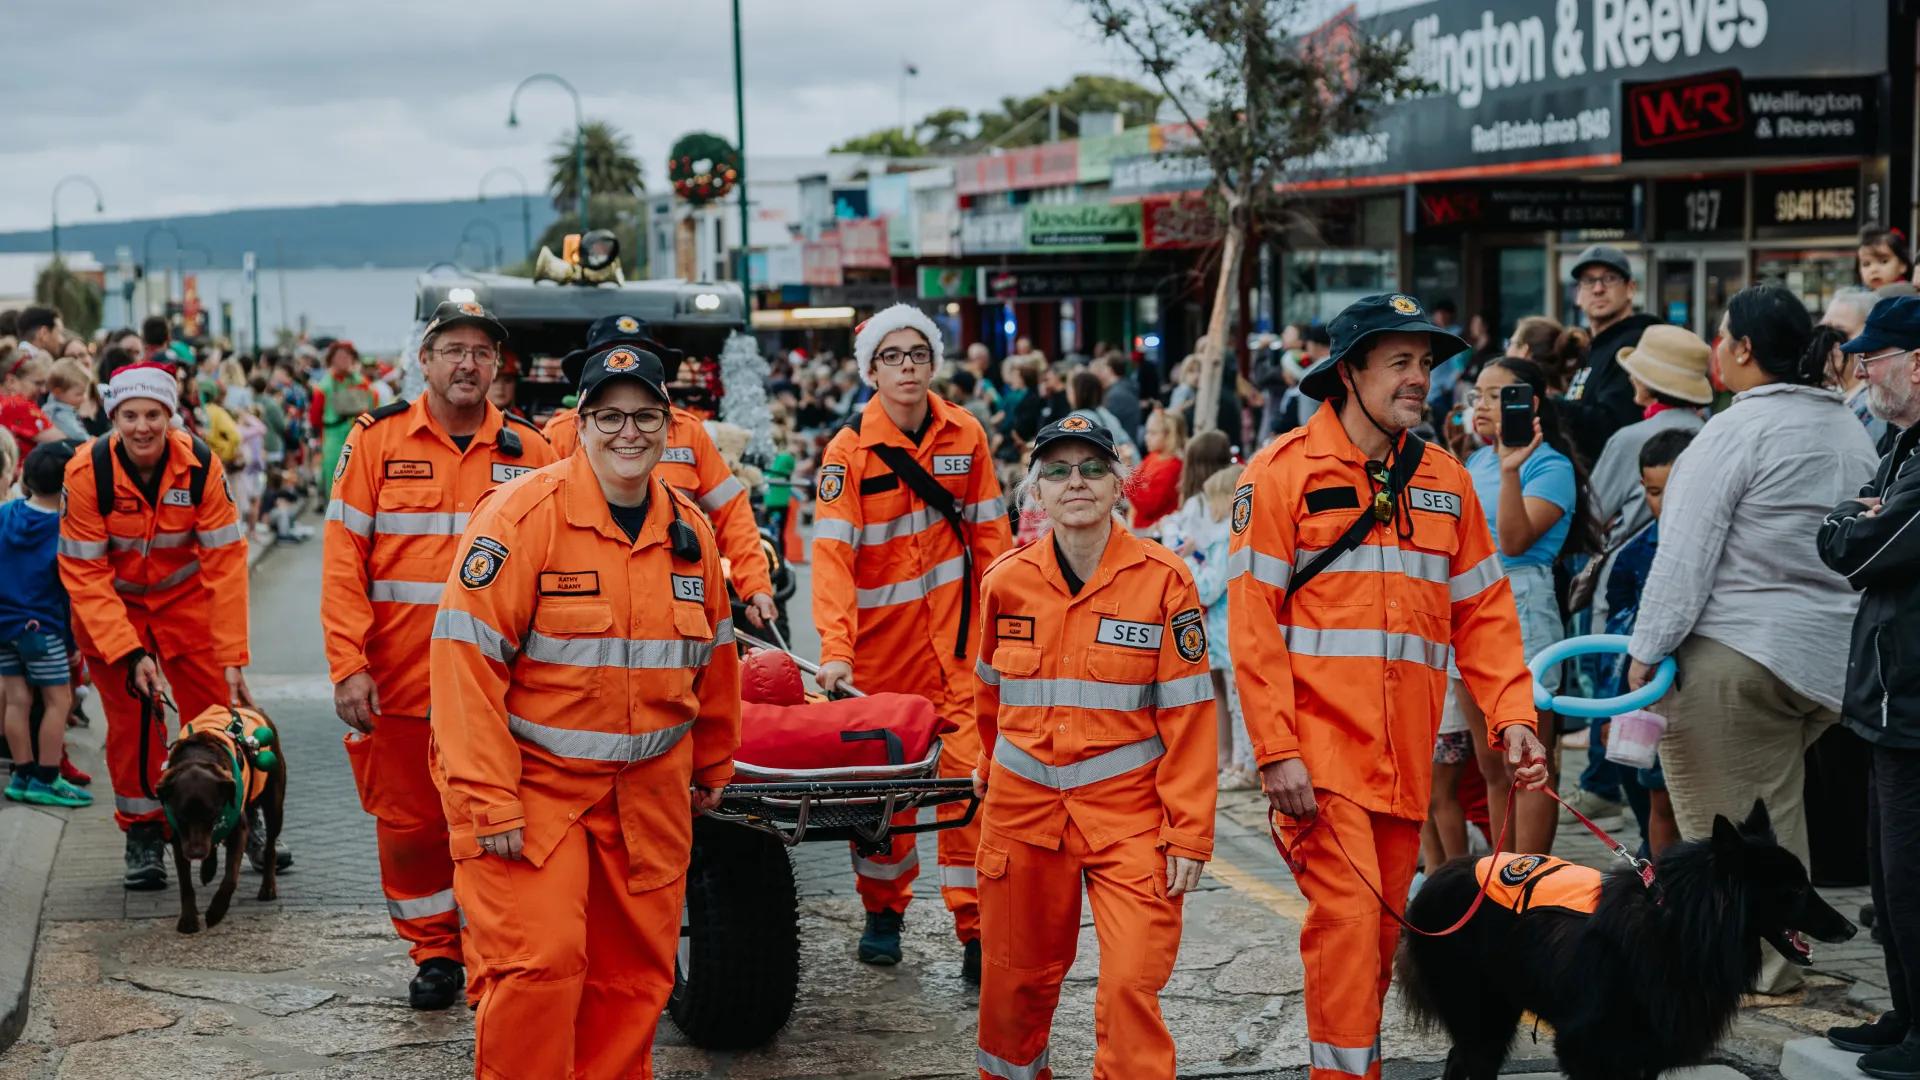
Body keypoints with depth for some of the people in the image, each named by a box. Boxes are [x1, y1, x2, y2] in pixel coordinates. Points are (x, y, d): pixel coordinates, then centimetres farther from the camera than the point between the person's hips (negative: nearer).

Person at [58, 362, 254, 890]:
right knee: (132, 722, -4)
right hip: (109, 606, -1)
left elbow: (225, 561, -19)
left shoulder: (201, 465, -22)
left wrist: (232, 657, -22)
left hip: (184, 598, 1)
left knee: (217, 709, -1)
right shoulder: (86, 472, -24)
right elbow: (84, 574, -21)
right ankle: (143, 835, 13)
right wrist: (128, 652, -29)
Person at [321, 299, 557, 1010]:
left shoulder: (529, 451, 4)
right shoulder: (376, 440, 1)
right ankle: (432, 952, 26)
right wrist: (348, 666, -9)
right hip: (399, 682, 0)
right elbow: (343, 559, -1)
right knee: (409, 819, 10)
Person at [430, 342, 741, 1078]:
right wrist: (487, 800, -19)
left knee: (637, 972, 10)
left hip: (649, 791, 6)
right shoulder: (523, 515, -13)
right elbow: (468, 658, -17)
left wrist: (712, 765, 25)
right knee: (539, 964, -11)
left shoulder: (689, 530, 6)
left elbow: (712, 657, 19)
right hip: (534, 780, -5)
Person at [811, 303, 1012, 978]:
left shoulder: (964, 435, 1)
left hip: (955, 629, 1)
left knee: (969, 771, -5)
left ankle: (976, 929, 1)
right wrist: (835, 649, -30)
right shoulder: (849, 451, -9)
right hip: (882, 634, -1)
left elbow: (988, 532, 8)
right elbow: (831, 553, -19)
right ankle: (883, 911, 27)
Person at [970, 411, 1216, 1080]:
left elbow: (1186, 714, -7)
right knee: (1019, 975, 14)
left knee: (1132, 983, -12)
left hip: (1127, 811, -3)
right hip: (1022, 807, 3)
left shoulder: (1163, 580, -7)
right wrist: (991, 765, 31)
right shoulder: (1007, 581, 1)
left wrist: (1189, 834, -10)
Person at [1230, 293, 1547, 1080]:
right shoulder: (1285, 471, -4)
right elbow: (1253, 621, -9)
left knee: (1385, 929, 11)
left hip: (1404, 753, 5)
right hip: (1321, 745, -5)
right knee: (1347, 917, -13)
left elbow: (1483, 612, 12)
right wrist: (1275, 750, -15)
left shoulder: (1445, 482, 12)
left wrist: (1511, 716, -2)